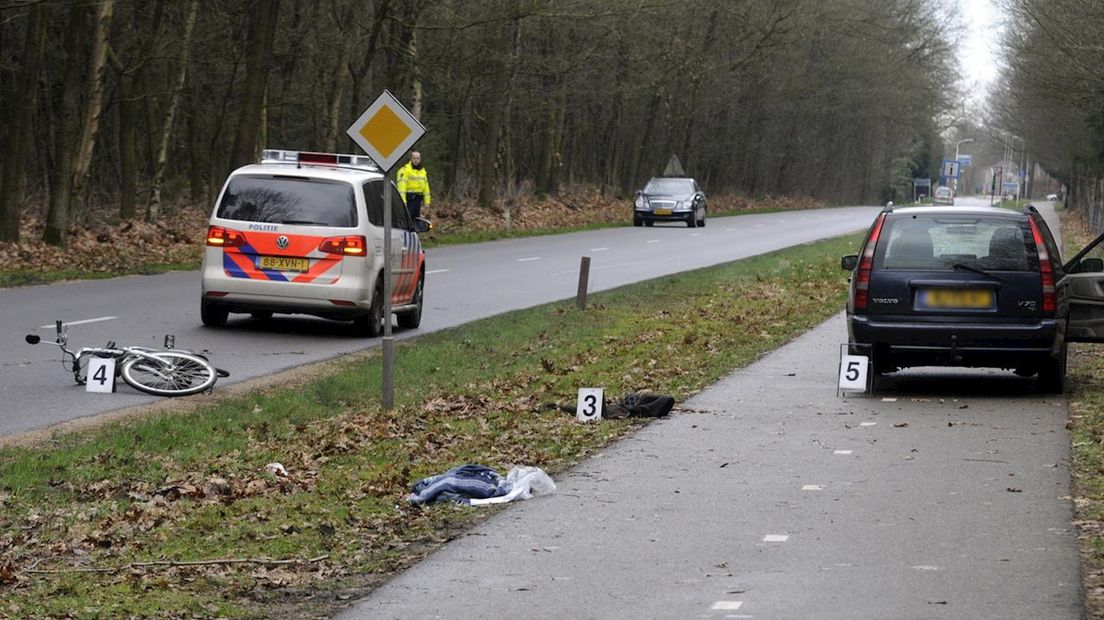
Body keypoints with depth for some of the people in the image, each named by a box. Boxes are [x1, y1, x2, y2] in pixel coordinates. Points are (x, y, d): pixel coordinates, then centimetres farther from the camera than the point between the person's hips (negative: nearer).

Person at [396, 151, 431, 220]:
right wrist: (402, 201, -23)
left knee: (416, 218, 11)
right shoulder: (405, 170, -8)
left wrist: (427, 200, 16)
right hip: (408, 198, -7)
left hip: (418, 199, 7)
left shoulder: (423, 171, 16)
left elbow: (426, 186, 21)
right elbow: (401, 185, -15)